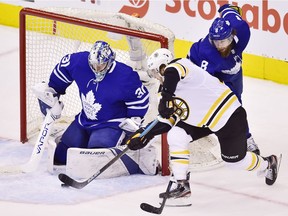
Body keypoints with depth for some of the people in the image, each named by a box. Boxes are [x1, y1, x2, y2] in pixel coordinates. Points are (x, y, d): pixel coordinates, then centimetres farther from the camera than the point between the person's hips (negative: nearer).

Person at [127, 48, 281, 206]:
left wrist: (166, 98, -48)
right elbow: (168, 120, 7)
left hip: (229, 115, -9)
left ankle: (268, 164, 39)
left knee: (235, 160, 7)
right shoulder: (175, 88, 10)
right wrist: (145, 135, 0)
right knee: (175, 136, -8)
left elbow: (173, 72, -46)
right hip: (205, 118, 9)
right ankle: (182, 186, -6)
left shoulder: (178, 65, -18)